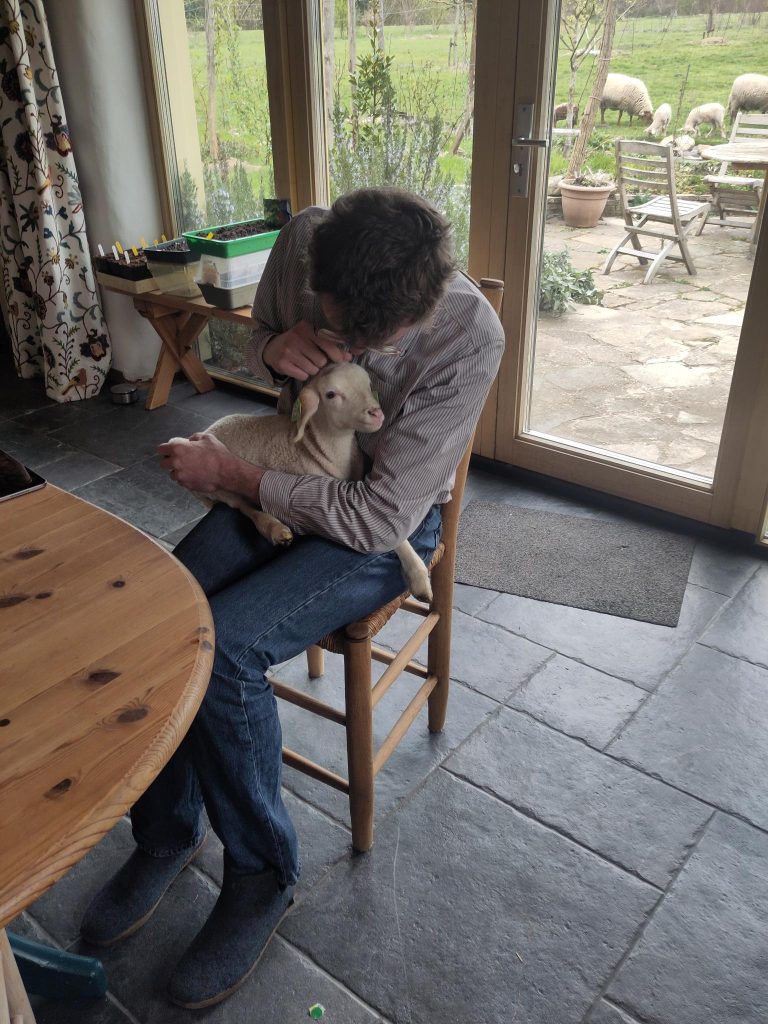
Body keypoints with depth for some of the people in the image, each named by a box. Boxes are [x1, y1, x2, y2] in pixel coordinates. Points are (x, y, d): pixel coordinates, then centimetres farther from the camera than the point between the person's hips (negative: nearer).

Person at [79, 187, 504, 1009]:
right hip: (285, 476, 6)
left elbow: (379, 516, -27)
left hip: (382, 524, -5)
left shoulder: (470, 339, -28)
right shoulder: (303, 242, -15)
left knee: (222, 650, -26)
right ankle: (165, 834, 11)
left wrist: (231, 475, -21)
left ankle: (261, 873, 1)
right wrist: (276, 351, -18)